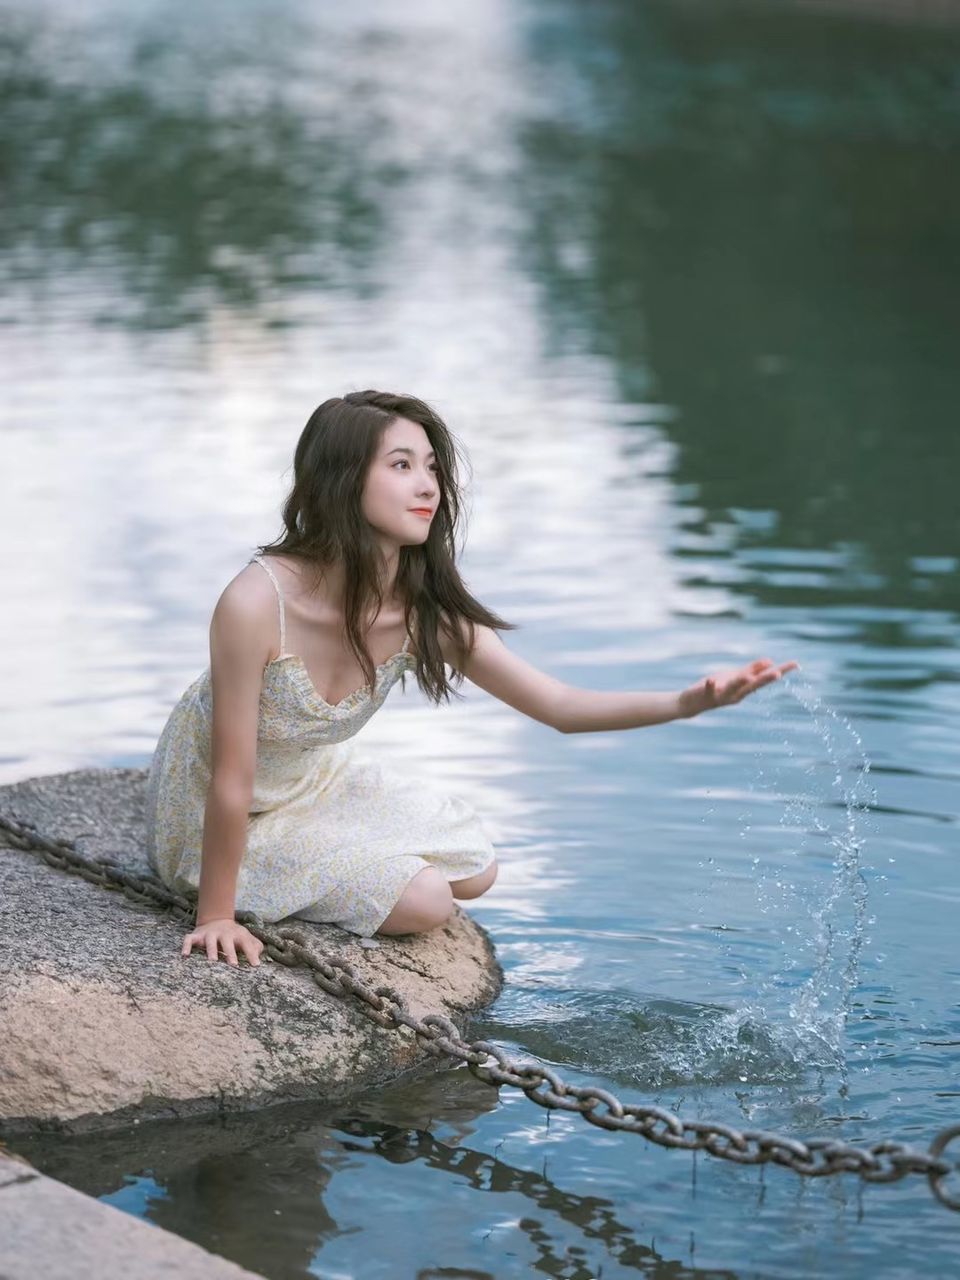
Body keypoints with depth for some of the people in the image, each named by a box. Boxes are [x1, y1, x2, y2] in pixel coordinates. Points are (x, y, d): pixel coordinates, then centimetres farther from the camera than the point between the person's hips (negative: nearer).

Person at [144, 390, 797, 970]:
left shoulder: (423, 610, -19)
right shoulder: (257, 602, -38)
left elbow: (559, 704, -16)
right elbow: (231, 781, -30)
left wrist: (685, 702, -31)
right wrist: (217, 917, -24)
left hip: (320, 780, 7)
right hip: (224, 815, -6)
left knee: (474, 869, 11)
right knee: (424, 901, -11)